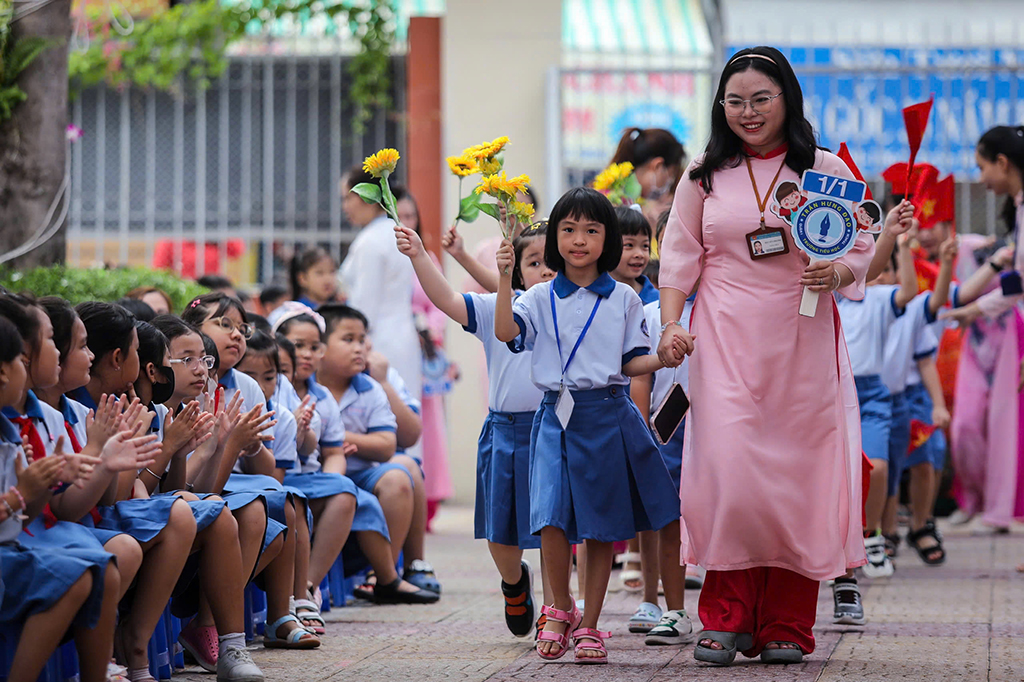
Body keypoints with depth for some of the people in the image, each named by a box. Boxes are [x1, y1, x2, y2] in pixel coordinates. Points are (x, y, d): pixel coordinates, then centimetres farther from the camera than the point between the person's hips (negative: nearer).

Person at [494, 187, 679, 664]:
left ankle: (589, 626, 15)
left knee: (602, 527, 4)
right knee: (552, 517, -15)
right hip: (557, 416, 0)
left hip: (608, 418, 0)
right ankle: (561, 609, 6)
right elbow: (506, 332, -11)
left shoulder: (624, 299, 6)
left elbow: (632, 363, 7)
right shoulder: (541, 298, 5)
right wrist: (504, 279, -18)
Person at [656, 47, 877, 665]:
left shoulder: (826, 171, 5)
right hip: (727, 341, 0)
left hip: (803, 341, 0)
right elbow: (681, 255, 11)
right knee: (728, 468, -10)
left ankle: (787, 625, 6)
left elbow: (862, 251, 6)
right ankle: (728, 618, -1)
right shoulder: (705, 175, 9)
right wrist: (671, 323, -2)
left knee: (798, 470, -2)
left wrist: (835, 275, -15)